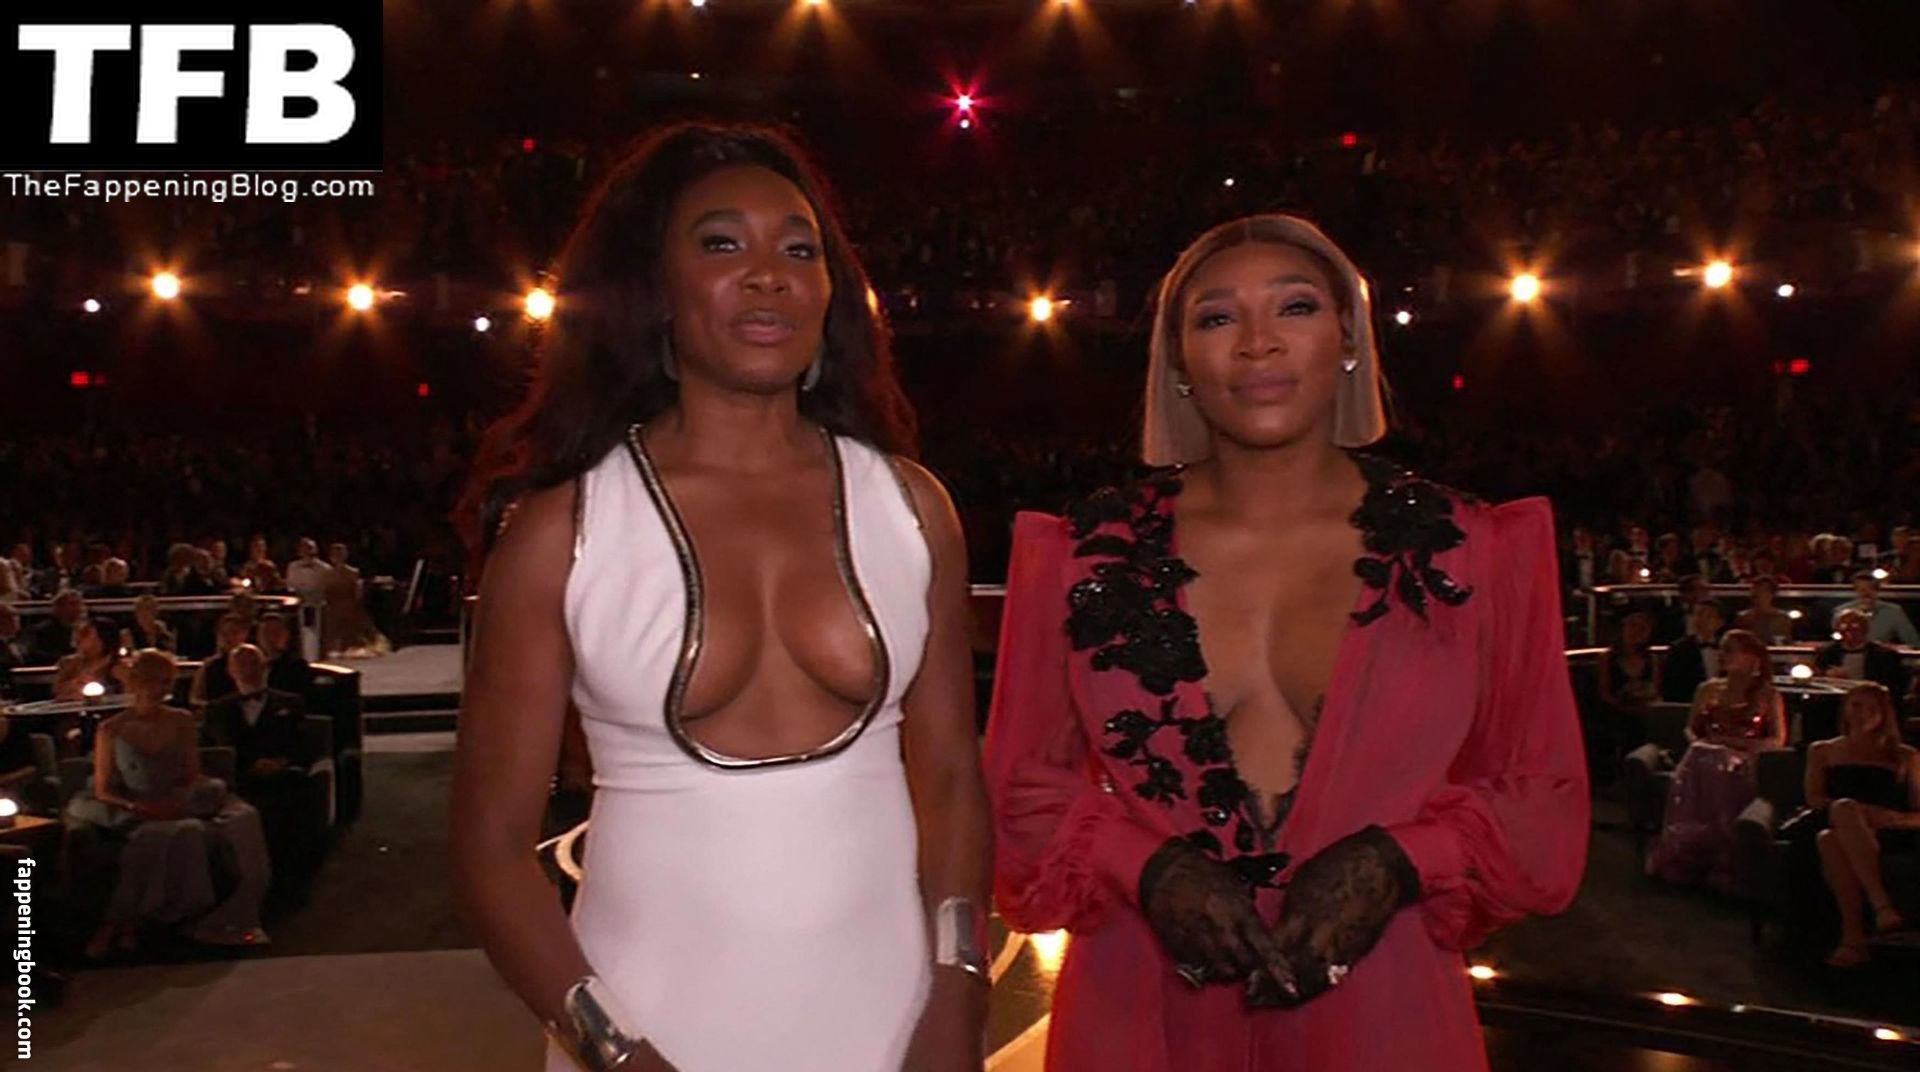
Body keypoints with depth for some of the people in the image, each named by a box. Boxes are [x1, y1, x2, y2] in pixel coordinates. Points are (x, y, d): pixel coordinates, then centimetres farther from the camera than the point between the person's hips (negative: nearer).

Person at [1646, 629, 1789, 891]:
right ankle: (1683, 857, -44)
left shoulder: (1768, 694, 15)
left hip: (1746, 758, -3)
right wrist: (1697, 742, -1)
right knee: (1698, 765, -37)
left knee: (1723, 770, -41)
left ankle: (1721, 862, -42)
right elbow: (1691, 728, 23)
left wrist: (1736, 743, -10)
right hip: (1707, 751, 3)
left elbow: (1778, 740, 4)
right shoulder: (1708, 689, 25)